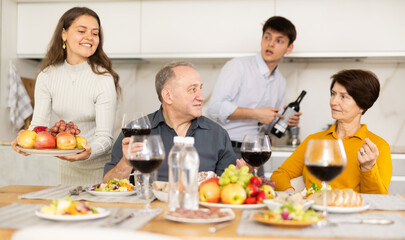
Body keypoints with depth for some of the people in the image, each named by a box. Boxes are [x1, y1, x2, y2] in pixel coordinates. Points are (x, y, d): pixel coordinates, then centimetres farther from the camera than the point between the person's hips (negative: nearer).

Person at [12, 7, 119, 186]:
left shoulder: (103, 79, -18)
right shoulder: (47, 76, -4)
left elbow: (105, 137, -21)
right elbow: (38, 122, -8)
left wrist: (88, 152, -41)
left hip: (98, 166, -4)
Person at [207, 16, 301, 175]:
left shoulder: (281, 82, 15)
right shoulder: (238, 66, -5)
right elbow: (215, 108, -16)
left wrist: (286, 122, 4)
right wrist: (256, 114, -16)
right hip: (228, 151, -6)